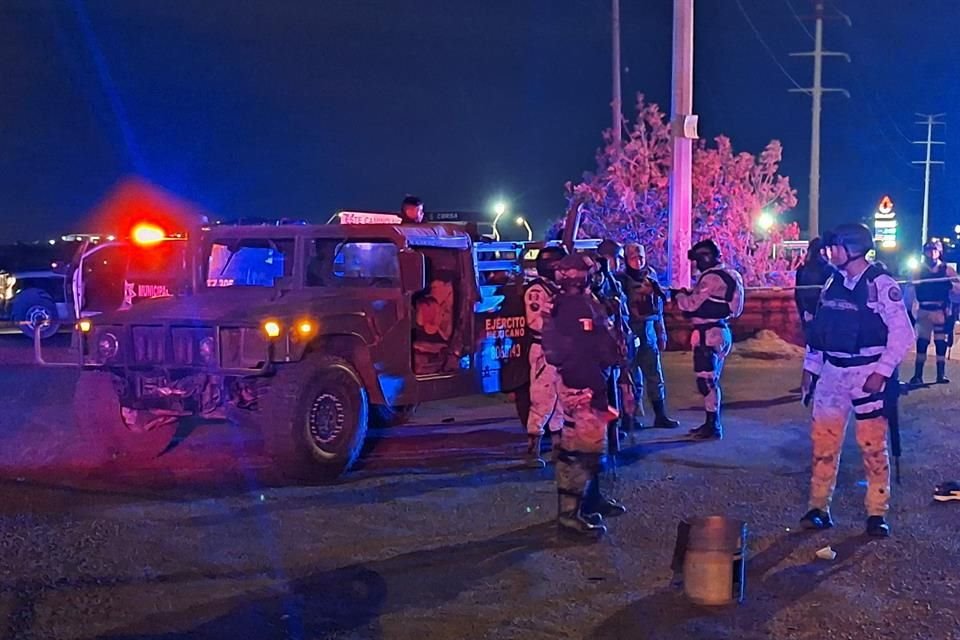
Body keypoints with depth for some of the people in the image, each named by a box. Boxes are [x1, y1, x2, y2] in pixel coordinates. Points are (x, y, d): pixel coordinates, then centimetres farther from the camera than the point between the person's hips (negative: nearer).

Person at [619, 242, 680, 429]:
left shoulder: (651, 277, 13)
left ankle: (660, 415, 11)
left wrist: (661, 335, 16)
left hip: (648, 332, 5)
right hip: (630, 333, -5)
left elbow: (658, 309, 17)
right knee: (633, 377, 0)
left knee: (655, 374, 5)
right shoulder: (622, 280, -4)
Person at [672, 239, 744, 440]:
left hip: (709, 334, -11)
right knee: (710, 380, 16)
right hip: (718, 331, 11)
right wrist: (689, 294, 11)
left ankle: (713, 427, -4)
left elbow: (692, 304, -16)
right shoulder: (723, 275, 16)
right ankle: (712, 424, 24)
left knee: (706, 380, -7)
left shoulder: (712, 277, -16)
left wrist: (678, 295, 1)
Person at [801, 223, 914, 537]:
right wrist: (810, 366, 14)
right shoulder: (833, 282, 8)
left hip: (868, 374, -6)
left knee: (872, 446, 1)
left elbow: (903, 332, -13)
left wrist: (882, 372, -18)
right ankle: (819, 509, 18)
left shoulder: (881, 284, -12)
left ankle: (877, 514, 13)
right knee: (823, 441, 7)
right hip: (833, 372, 6)